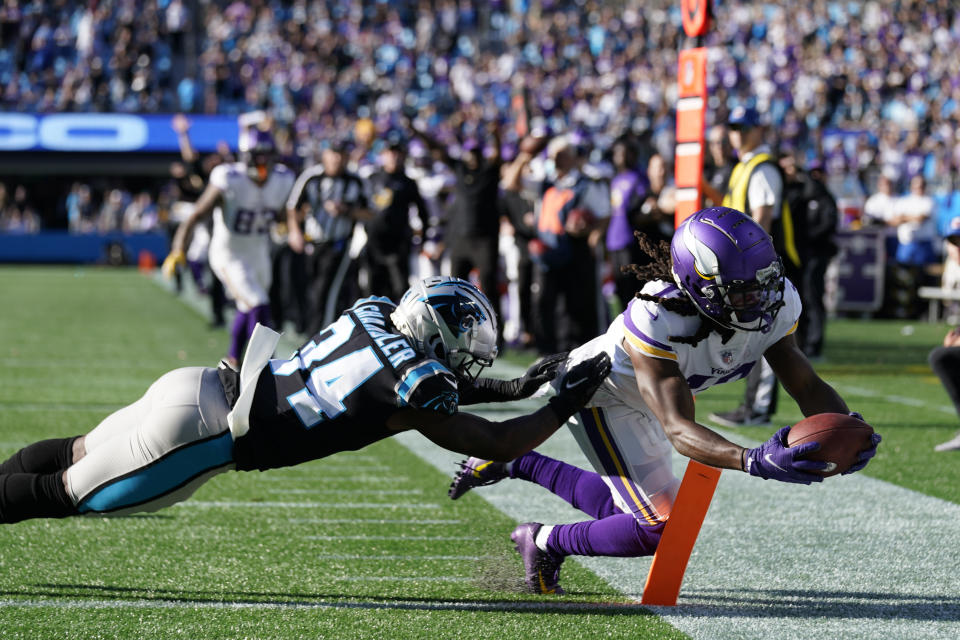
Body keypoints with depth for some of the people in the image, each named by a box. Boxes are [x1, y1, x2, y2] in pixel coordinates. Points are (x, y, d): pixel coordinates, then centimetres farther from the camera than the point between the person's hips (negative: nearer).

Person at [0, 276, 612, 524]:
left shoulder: (377, 312, 6)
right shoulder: (414, 388, -16)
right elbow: (500, 445, -7)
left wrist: (514, 387, 21)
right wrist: (567, 403, 3)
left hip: (203, 386, 8)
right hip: (204, 432, -8)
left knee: (76, 454, 24)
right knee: (69, 495, 1)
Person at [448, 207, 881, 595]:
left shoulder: (775, 304, -25)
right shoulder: (658, 320, -44)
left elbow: (807, 386, -16)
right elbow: (679, 429, -48)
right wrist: (753, 462, -65)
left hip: (645, 399, 7)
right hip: (599, 392, -7)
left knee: (627, 508, 24)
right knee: (664, 526, -16)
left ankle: (515, 464, 41)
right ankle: (546, 542, 7)